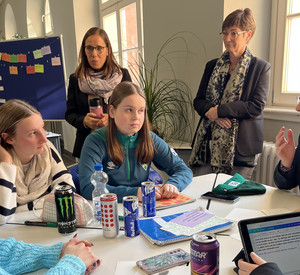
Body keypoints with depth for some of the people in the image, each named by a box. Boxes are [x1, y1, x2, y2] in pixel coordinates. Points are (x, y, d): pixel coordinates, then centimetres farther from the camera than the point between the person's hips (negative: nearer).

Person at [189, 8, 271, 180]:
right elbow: (198, 101, 10)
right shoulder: (212, 66, 13)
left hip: (241, 146, -3)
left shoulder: (261, 68, 1)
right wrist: (210, 111, -13)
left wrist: (219, 110, -15)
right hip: (209, 142, 3)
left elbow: (257, 106, -10)